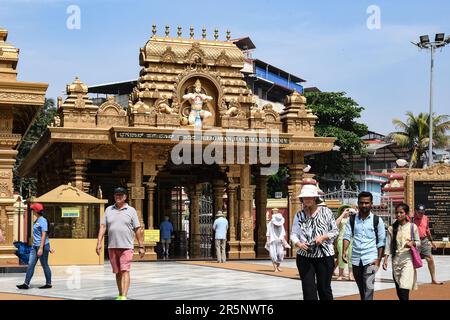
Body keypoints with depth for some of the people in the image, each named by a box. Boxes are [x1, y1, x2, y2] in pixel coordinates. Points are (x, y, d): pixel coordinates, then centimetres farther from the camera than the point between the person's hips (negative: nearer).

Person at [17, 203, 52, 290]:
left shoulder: (43, 221, -14)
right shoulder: (37, 220, 15)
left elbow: (44, 235, -19)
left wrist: (41, 248, -24)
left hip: (42, 246, -9)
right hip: (35, 246, 9)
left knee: (44, 265, 1)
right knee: (30, 264, 3)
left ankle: (48, 284, 12)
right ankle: (26, 284, 3)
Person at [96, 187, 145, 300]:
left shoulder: (131, 210, 3)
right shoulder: (109, 210, 11)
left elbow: (138, 230, 2)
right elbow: (103, 226, 7)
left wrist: (141, 246, -2)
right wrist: (99, 242, -4)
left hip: (126, 246, -3)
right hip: (112, 246, 3)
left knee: (125, 271, -12)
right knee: (117, 272, 10)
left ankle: (124, 296, -18)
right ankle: (120, 295, 20)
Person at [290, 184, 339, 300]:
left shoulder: (326, 212, 0)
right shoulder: (299, 215, 7)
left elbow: (335, 231, 3)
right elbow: (293, 234, 5)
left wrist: (323, 237, -14)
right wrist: (298, 244, -15)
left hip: (325, 256, -2)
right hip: (304, 257, 2)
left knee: (324, 288, 4)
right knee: (308, 290, 0)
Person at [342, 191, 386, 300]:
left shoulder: (377, 220, -2)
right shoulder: (352, 219, 5)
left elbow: (381, 241, -1)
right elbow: (347, 236, 0)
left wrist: (379, 259, -7)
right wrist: (344, 252, -15)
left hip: (370, 259, -3)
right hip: (356, 259, 3)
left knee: (368, 288, -11)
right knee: (361, 288, 16)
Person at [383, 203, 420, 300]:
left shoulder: (412, 227, -1)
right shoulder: (391, 228, 4)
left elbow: (418, 242, 6)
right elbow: (388, 245, 5)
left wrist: (412, 243, -16)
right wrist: (385, 260, -2)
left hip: (408, 259, -3)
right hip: (396, 259, 3)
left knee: (404, 288, -15)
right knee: (398, 290, 9)